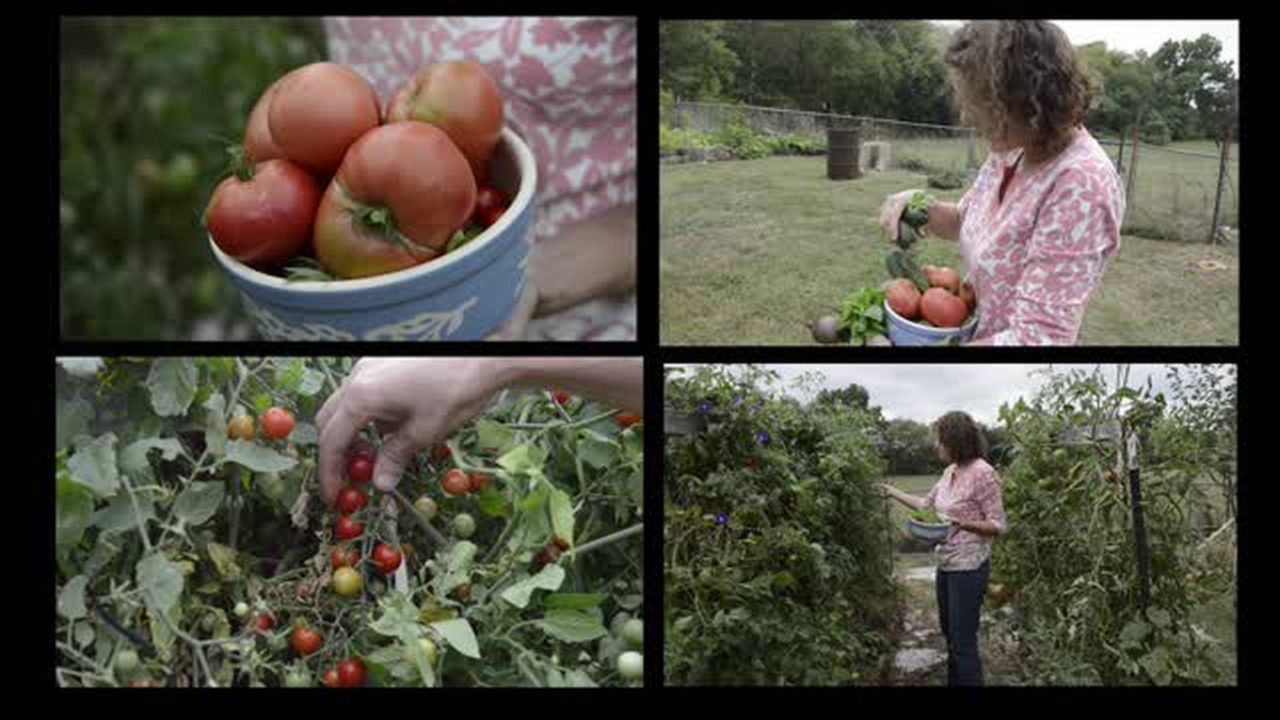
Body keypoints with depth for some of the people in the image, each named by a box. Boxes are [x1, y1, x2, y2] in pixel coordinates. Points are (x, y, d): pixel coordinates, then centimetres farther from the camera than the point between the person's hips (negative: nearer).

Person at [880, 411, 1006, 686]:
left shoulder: (982, 473, -19)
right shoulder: (950, 472, 6)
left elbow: (998, 525, -17)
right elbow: (926, 504, 20)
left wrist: (962, 523, -29)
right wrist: (892, 492, 21)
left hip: (968, 568, -9)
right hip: (946, 565, 9)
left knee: (963, 640, -3)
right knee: (950, 633, 19)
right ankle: (954, 681, 33)